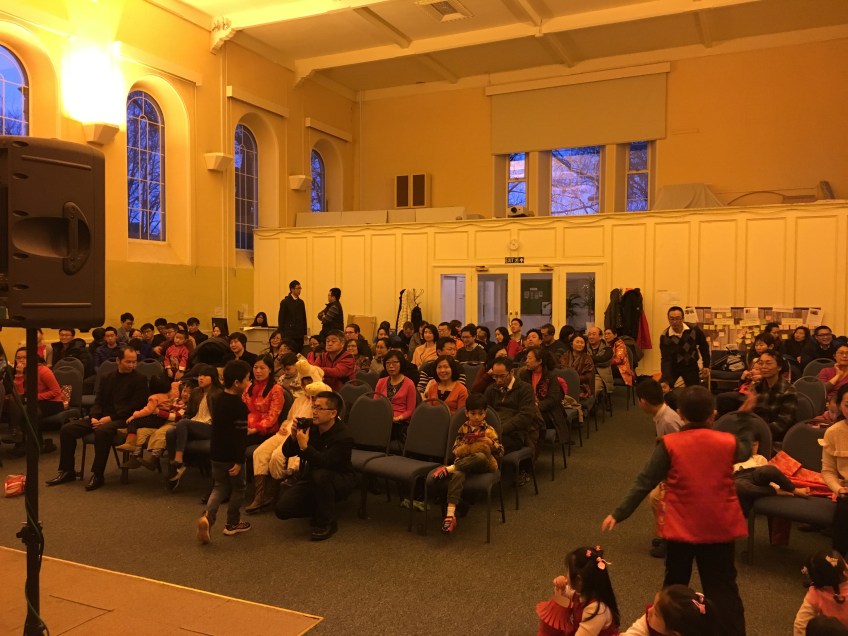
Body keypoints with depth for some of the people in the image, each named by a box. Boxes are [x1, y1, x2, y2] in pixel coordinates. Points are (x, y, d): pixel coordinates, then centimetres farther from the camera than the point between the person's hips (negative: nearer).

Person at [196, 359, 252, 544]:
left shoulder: (219, 399, 6)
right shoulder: (240, 405, -20)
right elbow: (239, 435, -23)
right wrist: (239, 461, -20)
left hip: (216, 454, 7)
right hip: (232, 456, -7)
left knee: (220, 487, 17)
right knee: (238, 488, 13)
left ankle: (207, 516, -6)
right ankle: (232, 523, 24)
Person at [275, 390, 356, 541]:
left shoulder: (344, 437, -26)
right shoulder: (309, 426, -11)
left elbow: (324, 462, -38)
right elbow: (287, 452, -5)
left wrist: (304, 447, -45)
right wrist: (293, 436, -24)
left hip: (340, 480, -5)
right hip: (311, 477, 5)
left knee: (320, 474, -39)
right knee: (282, 509, -12)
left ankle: (327, 523, -17)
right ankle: (320, 509, 15)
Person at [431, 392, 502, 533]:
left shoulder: (489, 431, 8)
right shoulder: (463, 429, 13)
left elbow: (500, 453, 7)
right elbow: (455, 450, 13)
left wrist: (492, 444, -11)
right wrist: (466, 447, -7)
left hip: (483, 465, 0)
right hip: (463, 462, 1)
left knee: (480, 456, -40)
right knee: (457, 475, -37)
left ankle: (449, 468, -31)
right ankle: (450, 514, -49)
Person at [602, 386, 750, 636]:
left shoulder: (669, 444, -13)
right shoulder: (728, 442, -5)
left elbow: (645, 482, -12)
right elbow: (745, 451, 20)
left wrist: (619, 514, -6)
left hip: (681, 527, -1)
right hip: (720, 527, 1)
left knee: (675, 584, 18)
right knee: (722, 587, 10)